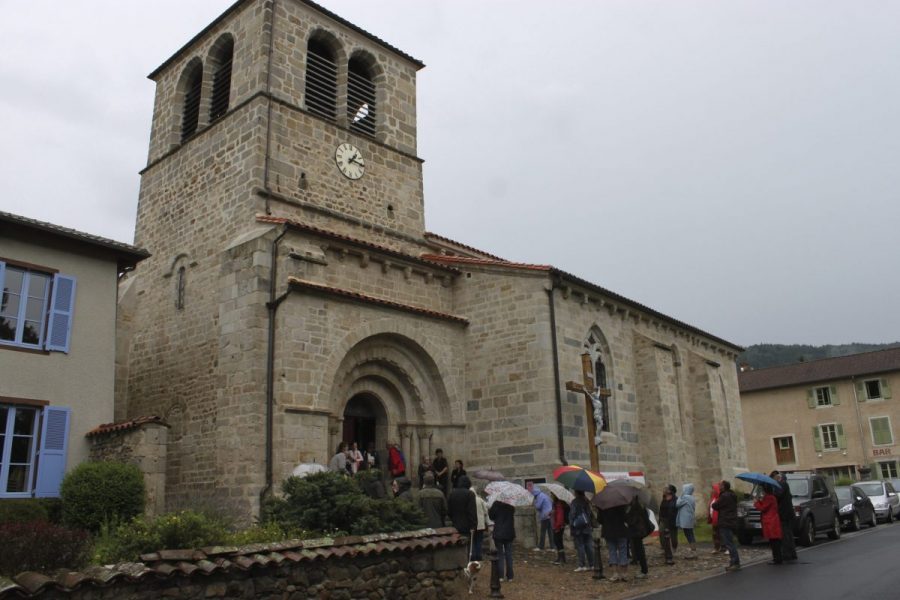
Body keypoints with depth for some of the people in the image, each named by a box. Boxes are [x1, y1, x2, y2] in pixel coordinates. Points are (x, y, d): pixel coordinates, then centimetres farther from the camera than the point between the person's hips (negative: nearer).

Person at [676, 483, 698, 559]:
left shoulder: (685, 497, -15)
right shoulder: (691, 498, 13)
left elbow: (678, 504, -12)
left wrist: (680, 496, -1)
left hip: (686, 521, -9)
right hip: (689, 520, 9)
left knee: (689, 536, -5)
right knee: (691, 536, 12)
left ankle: (693, 552, -5)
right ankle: (693, 552, 15)